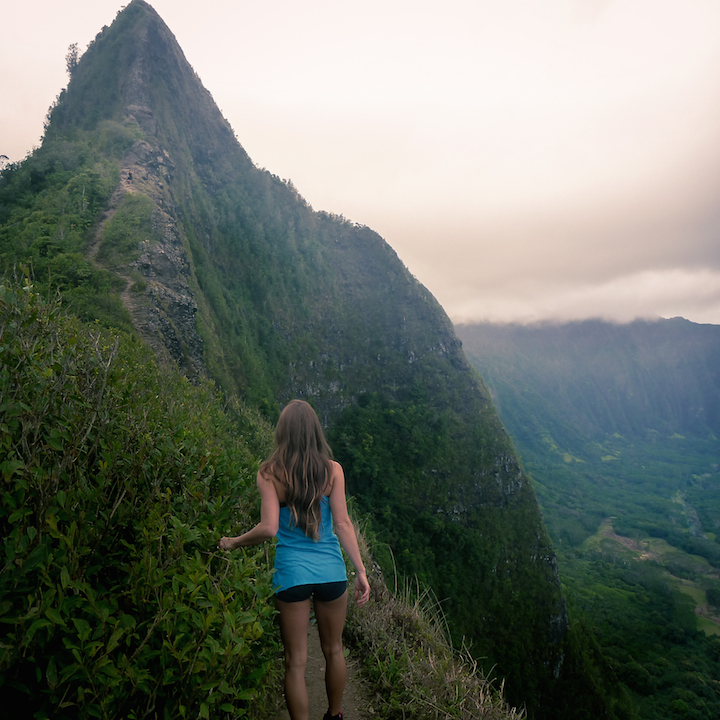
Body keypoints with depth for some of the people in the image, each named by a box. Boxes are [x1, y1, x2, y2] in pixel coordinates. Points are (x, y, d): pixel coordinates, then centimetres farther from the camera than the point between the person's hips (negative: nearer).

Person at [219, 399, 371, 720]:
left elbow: (268, 528, -14)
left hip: (291, 572, -2)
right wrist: (361, 571, -2)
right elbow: (342, 523, -8)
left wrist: (233, 543, 2)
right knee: (334, 650, 23)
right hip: (331, 570, 2)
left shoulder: (269, 474, -8)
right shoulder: (332, 470, -6)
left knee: (296, 661, 12)